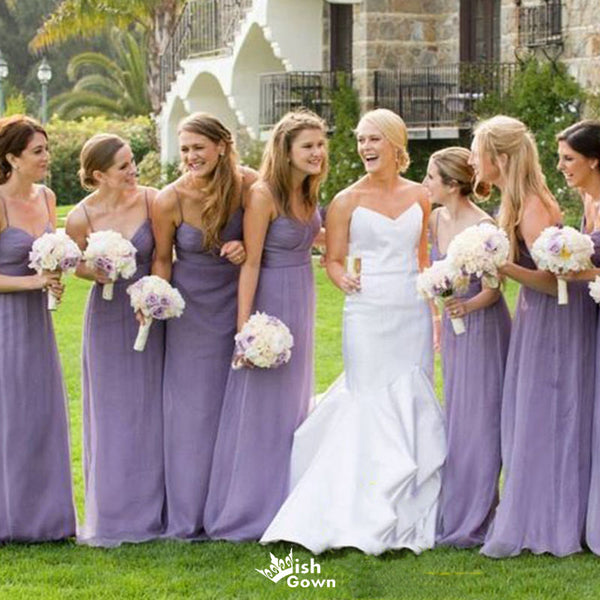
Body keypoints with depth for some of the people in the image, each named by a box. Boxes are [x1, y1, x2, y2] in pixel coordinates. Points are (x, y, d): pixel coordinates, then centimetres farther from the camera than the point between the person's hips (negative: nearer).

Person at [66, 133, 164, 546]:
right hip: (108, 317, -1)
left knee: (150, 410, 7)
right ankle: (113, 515, 18)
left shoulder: (149, 200, -11)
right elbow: (78, 264, 4)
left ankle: (150, 509, 20)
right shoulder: (81, 218, -13)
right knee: (112, 412, 6)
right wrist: (99, 273, -17)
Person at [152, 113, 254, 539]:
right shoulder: (170, 201, -15)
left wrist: (247, 248, -18)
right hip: (192, 309, -1)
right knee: (192, 407, 3)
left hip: (236, 305, 1)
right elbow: (162, 259, -3)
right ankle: (190, 515, 12)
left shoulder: (247, 185, -14)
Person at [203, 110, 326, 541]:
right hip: (270, 299, -8)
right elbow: (250, 263, -19)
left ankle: (284, 504, 27)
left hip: (302, 301, 8)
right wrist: (244, 325, -21)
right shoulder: (263, 195, -19)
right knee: (260, 405, -1)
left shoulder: (307, 192, 4)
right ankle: (249, 510, 9)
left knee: (293, 404, 15)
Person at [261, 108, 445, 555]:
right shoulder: (348, 200, 0)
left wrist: (434, 314, 14)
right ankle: (371, 519, 2)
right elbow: (334, 260, 4)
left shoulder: (419, 196, 9)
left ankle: (410, 513, 13)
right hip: (368, 313, -3)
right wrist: (344, 280, -17)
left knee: (414, 407, 4)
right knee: (372, 409, -4)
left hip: (413, 312, 3)